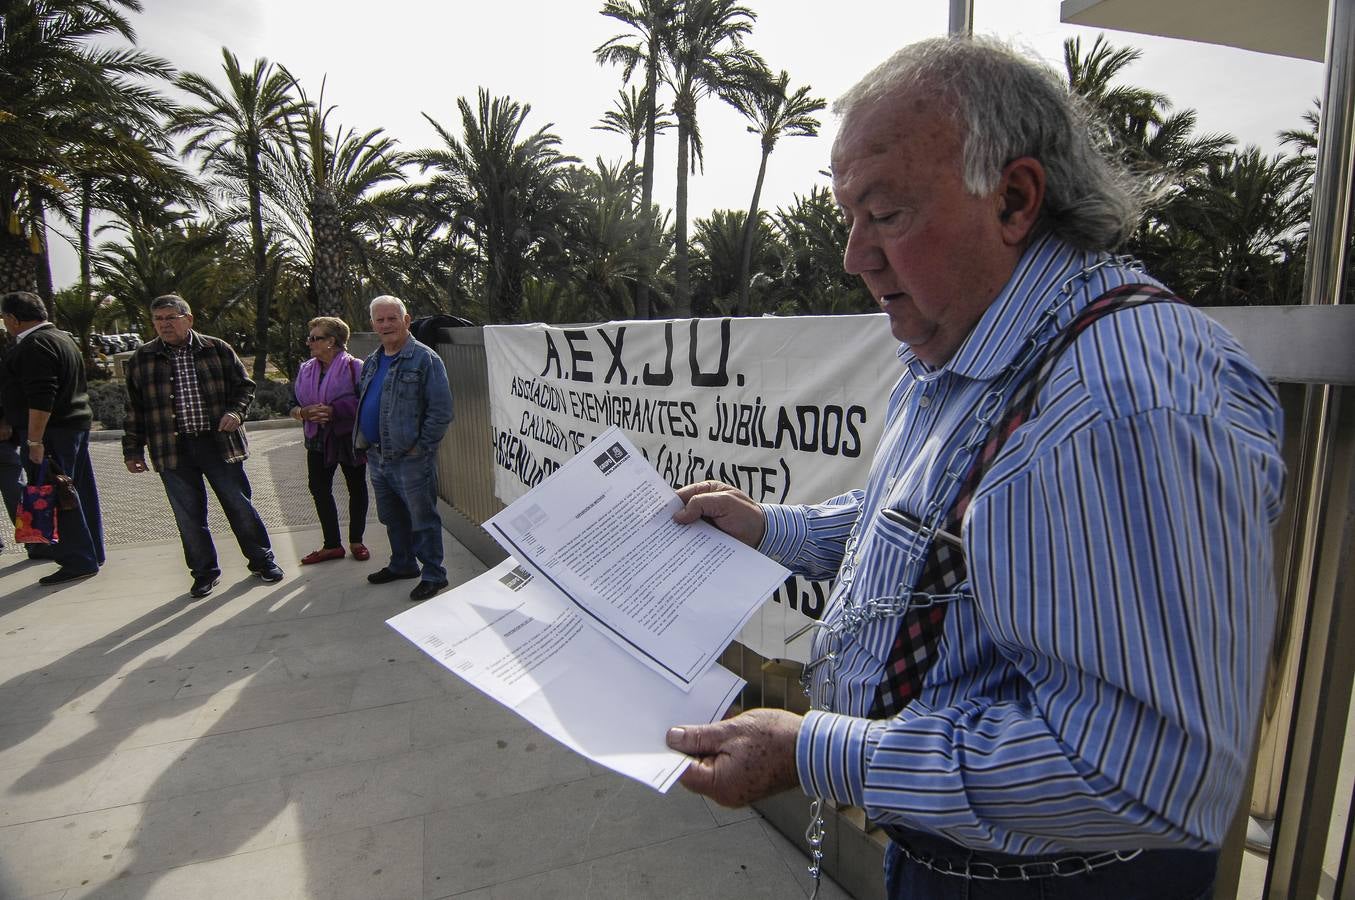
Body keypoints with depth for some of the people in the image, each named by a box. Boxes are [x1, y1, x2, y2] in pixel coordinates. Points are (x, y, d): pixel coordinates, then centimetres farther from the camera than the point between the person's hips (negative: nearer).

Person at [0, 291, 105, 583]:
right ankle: (91, 552, 23)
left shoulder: (34, 345, -15)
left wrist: (34, 441, -23)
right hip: (76, 425, 10)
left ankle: (79, 562, -1)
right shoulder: (60, 337, 18)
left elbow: (41, 398, -24)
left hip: (51, 432, -10)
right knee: (79, 493, 14)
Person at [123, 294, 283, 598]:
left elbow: (244, 385, 8)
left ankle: (262, 560, 20)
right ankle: (204, 571, 23)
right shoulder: (142, 359, 7)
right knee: (188, 515, 8)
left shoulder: (216, 350, 3)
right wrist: (133, 449, 9)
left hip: (219, 443, -2)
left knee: (240, 505, 4)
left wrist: (235, 411, -11)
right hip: (173, 450, 2)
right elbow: (134, 409, 11)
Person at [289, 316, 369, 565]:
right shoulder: (305, 369, 8)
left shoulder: (353, 367, -11)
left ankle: (356, 541, 24)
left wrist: (333, 411, -25)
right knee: (319, 489, 5)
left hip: (349, 438, -5)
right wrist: (302, 412, -11)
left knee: (356, 488, 7)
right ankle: (332, 544, 18)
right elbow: (293, 402, 12)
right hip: (318, 439, 5)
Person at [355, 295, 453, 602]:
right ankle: (402, 564, 38)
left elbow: (441, 410, -16)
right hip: (377, 458, 8)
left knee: (423, 519, 3)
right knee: (392, 518, 21)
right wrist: (364, 444, 14)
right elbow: (362, 405, 23)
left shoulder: (424, 359, -12)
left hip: (410, 459, -8)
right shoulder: (371, 362, 13)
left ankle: (433, 574, 16)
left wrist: (421, 448, -16)